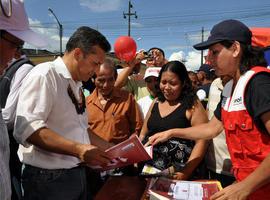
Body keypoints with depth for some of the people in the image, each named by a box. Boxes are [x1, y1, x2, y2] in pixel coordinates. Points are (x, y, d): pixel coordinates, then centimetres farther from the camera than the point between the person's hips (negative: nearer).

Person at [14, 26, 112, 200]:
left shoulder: (77, 85, 12)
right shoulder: (44, 75, -15)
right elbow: (27, 128, -27)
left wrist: (111, 149, 11)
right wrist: (78, 149, -32)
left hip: (78, 173, 8)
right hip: (49, 179, -8)